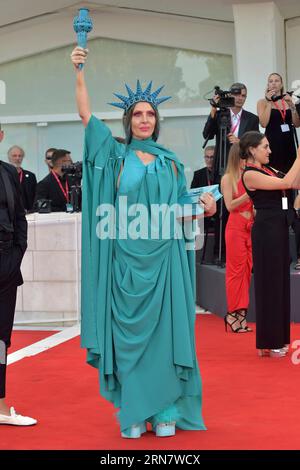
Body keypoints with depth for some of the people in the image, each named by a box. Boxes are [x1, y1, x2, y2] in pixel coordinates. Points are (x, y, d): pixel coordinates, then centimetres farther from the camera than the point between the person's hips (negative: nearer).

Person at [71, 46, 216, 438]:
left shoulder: (170, 162, 12)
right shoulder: (115, 154, 8)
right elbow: (86, 114, 1)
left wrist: (203, 206, -7)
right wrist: (79, 72, -7)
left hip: (164, 258, 1)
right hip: (126, 258, -1)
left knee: (164, 331, -1)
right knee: (128, 332, -1)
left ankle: (166, 410, 5)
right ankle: (133, 413, 5)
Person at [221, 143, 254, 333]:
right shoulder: (228, 178, 0)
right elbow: (230, 205, -7)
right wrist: (248, 194, -15)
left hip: (252, 226, 4)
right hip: (236, 226, -4)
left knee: (247, 269, 4)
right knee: (237, 269, -3)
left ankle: (241, 312, 9)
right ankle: (234, 313, 3)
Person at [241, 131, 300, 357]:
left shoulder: (268, 169, 15)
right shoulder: (250, 174, -11)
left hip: (280, 228, 9)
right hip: (266, 229, -9)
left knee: (282, 282, 11)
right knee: (269, 283, -4)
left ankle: (279, 339, 19)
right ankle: (268, 343, 4)